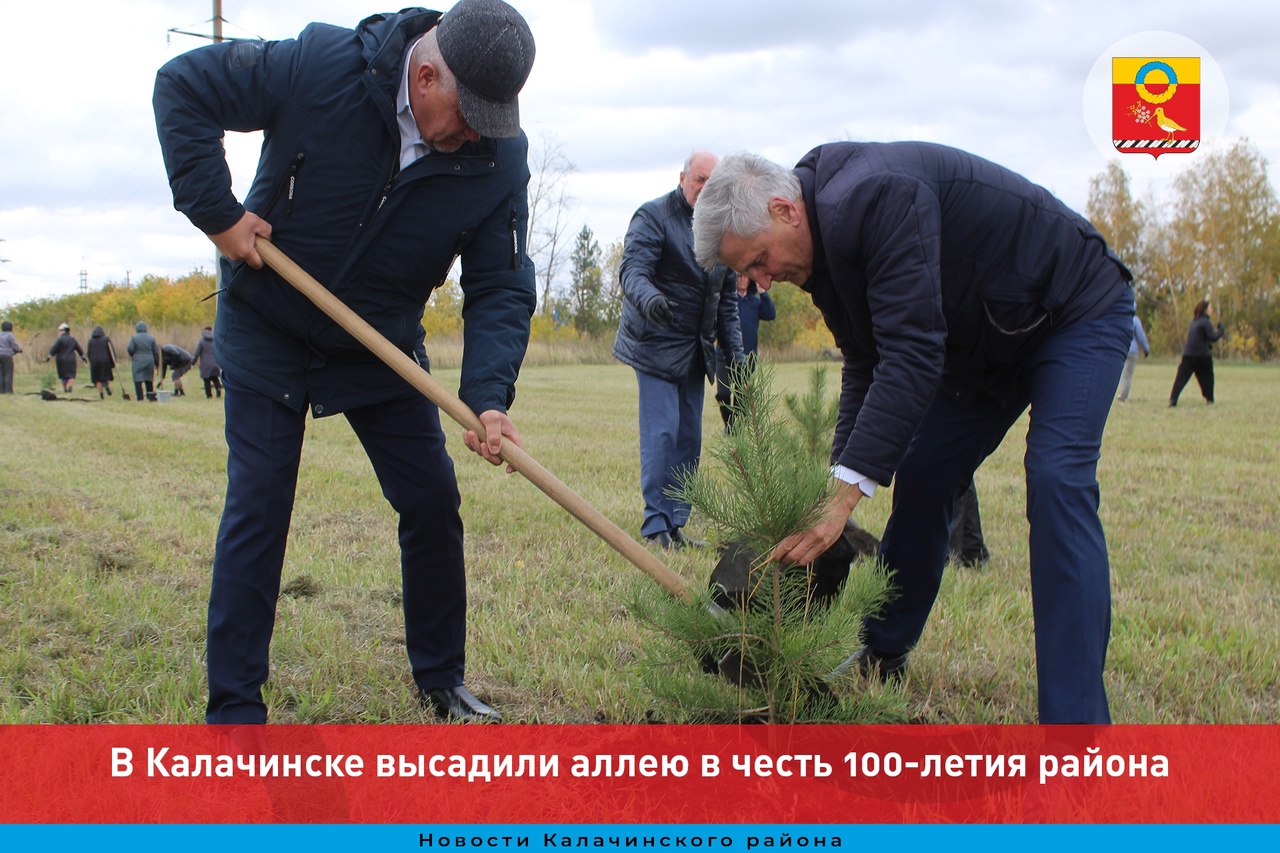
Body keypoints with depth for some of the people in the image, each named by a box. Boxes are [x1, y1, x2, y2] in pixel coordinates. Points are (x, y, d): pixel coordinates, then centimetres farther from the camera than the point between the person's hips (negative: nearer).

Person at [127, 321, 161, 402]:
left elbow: (130, 349, -11)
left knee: (138, 380, -1)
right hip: (149, 361, 4)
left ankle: (140, 397, -7)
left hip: (138, 361, -4)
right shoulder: (151, 338, 4)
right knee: (149, 380, 15)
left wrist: (132, 355, 12)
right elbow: (155, 352, 6)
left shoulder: (134, 338, -7)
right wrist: (156, 363, 13)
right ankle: (150, 395, 18)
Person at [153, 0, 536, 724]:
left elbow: (503, 289, -15)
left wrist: (491, 398, -30)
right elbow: (182, 85, -15)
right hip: (267, 332, -3)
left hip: (382, 350, 3)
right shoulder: (322, 67, -24)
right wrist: (216, 208, -22)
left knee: (432, 499, 1)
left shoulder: (501, 157, -16)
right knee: (257, 509, -5)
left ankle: (441, 681, 20)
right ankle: (233, 711, 4)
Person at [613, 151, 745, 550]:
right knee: (662, 433, -11)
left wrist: (735, 352, 11)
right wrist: (649, 298, -42)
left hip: (695, 349, 6)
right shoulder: (653, 216, -7)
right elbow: (632, 271, -20)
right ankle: (656, 525, -4)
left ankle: (676, 524, 14)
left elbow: (727, 299, 18)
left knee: (689, 437, 6)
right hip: (656, 347, -6)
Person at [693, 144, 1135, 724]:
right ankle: (882, 658, 23)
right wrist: (834, 494, -11)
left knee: (1056, 481, -23)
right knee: (921, 478, 7)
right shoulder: (823, 247, -5)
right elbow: (866, 367, -1)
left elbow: (912, 353, -40)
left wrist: (847, 491, -43)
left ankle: (1075, 720, -22)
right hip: (986, 339, 9)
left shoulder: (877, 198, -35)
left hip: (1077, 313, -9)